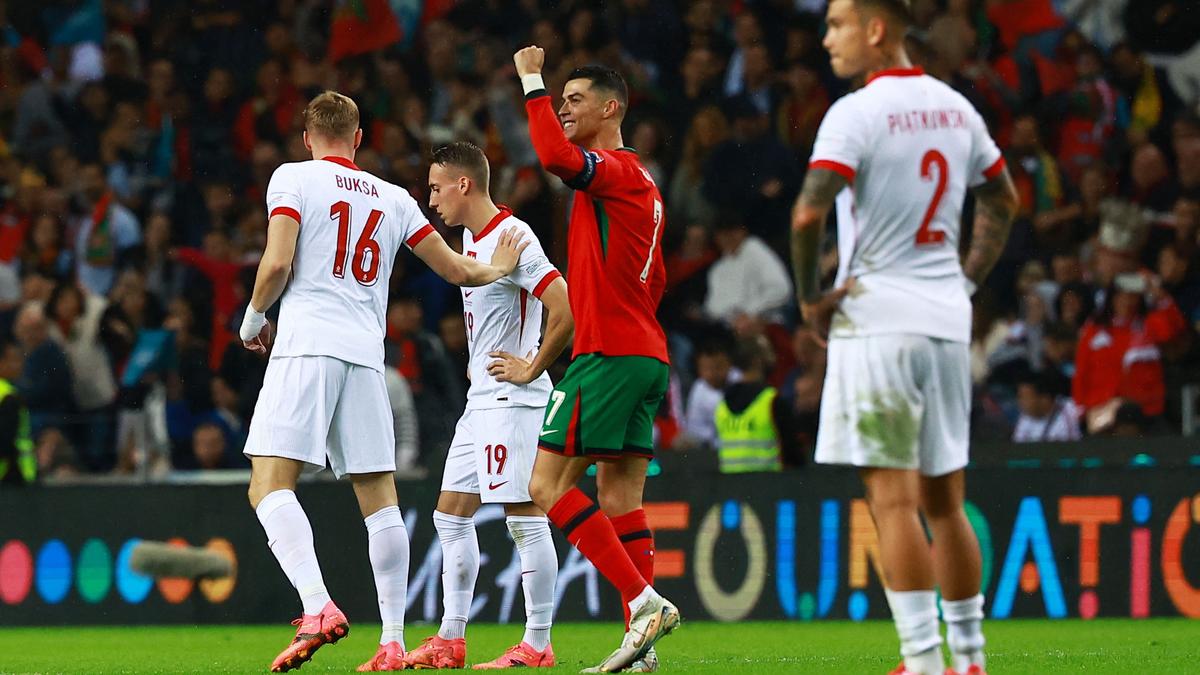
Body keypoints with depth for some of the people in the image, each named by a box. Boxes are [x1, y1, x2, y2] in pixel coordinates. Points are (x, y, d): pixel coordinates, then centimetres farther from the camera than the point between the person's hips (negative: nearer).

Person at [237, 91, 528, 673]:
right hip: (367, 354, 4)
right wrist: (498, 269, 41)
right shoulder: (393, 198, 17)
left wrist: (253, 317, 11)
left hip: (306, 343, -4)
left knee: (270, 485, -10)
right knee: (379, 498, 7)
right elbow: (456, 270, 20)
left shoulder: (293, 178, 5)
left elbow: (278, 262, -7)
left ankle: (318, 606, -31)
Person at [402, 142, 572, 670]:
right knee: (451, 514, 11)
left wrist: (531, 369, -16)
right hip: (481, 402, 11)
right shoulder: (471, 238, 14)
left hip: (511, 399, -11)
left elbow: (567, 309, -24)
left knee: (525, 518, -9)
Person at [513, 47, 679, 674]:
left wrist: (531, 81, -19)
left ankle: (644, 601, -17)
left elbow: (556, 156, -31)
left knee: (547, 485, -9)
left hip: (608, 354, -10)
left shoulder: (616, 170, -9)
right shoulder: (639, 182, 21)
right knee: (620, 497, 6)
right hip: (646, 354, 10)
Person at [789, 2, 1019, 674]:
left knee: (894, 500, -6)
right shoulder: (955, 108, 10)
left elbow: (809, 215, -21)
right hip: (948, 322, 7)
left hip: (876, 321, -7)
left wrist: (811, 293, -8)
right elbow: (1004, 201, 22)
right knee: (943, 502, 12)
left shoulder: (856, 113, -12)